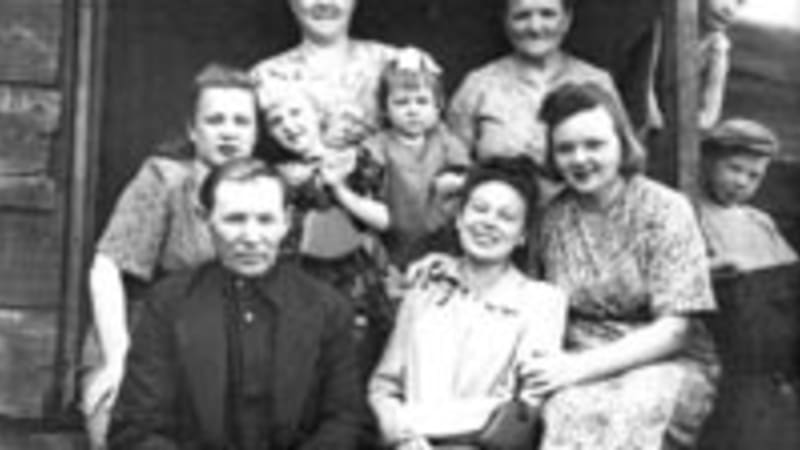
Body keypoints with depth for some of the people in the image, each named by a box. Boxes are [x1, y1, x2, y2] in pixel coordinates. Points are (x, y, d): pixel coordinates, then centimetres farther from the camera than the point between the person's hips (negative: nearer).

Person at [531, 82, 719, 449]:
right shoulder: (554, 217, 7)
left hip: (667, 362, -2)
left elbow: (673, 330, -10)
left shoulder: (666, 209, -4)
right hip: (581, 364, 3)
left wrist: (582, 366, -20)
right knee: (565, 409, -32)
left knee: (619, 415, -36)